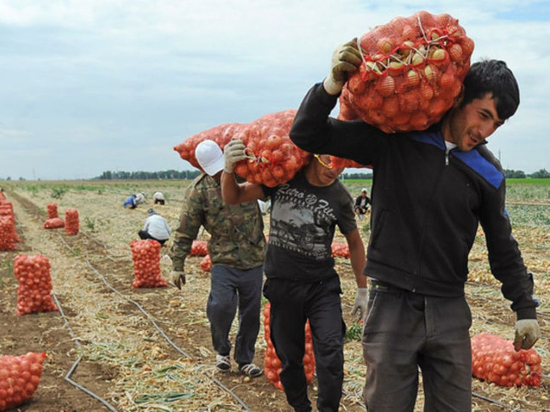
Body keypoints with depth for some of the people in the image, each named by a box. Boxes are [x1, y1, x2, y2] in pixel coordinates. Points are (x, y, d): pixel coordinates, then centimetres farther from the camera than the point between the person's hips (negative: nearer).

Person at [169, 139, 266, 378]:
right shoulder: (199, 190, -6)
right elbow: (185, 231, -2)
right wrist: (177, 265, -3)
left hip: (254, 259, 3)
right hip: (223, 260, -3)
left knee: (251, 313, 8)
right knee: (221, 306, -16)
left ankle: (245, 359, 27)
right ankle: (222, 350, 14)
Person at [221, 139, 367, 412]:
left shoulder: (340, 198, -8)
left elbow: (354, 243, 7)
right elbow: (233, 198, -4)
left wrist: (362, 290, 11)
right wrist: (229, 170, -26)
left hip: (322, 285, -1)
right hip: (282, 284, 1)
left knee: (330, 351, -16)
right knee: (289, 356, 11)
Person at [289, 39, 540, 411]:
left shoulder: (487, 172, 2)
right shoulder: (394, 138, -7)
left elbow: (503, 247, 13)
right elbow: (307, 135, -8)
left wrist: (525, 308, 12)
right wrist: (332, 87, -25)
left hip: (450, 311, 3)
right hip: (391, 306, -2)